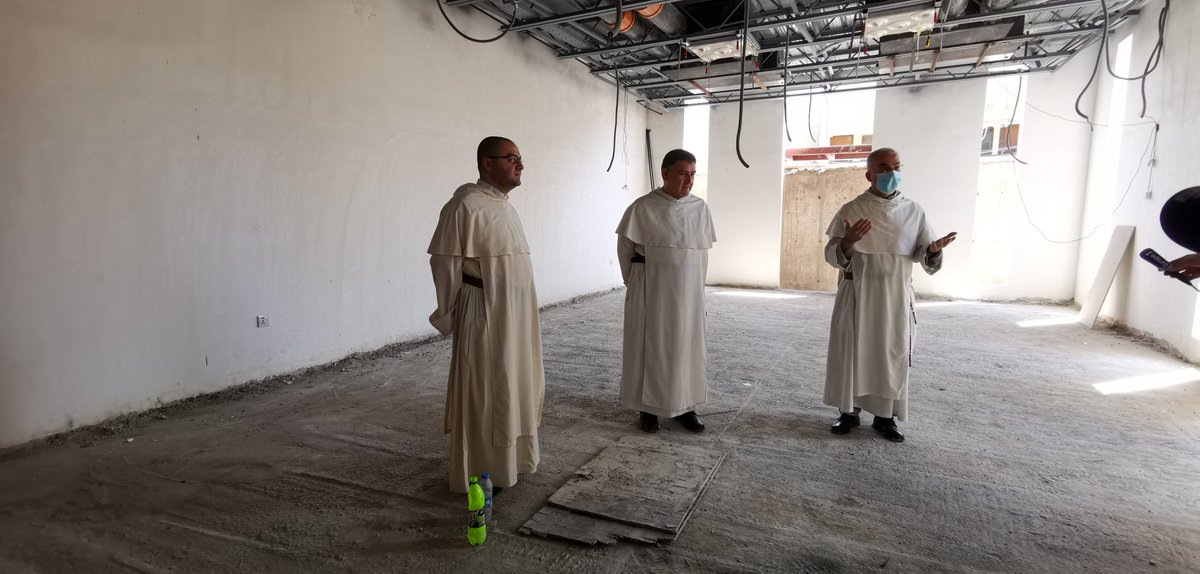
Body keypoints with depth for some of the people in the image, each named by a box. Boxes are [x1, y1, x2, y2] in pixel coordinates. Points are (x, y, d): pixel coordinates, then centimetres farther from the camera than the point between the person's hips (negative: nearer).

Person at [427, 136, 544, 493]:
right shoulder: (466, 205, -14)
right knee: (483, 395, 2)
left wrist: (524, 314, 16)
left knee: (514, 388, 17)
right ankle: (480, 474, 17)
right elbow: (445, 261, -13)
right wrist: (450, 315, -7)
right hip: (484, 316, -9)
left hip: (515, 316, 9)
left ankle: (510, 460, 33)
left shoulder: (504, 206, 13)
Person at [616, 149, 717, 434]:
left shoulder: (700, 208, 4)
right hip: (651, 292, -3)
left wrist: (696, 284, 10)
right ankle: (647, 407, 17)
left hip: (688, 292, 4)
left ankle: (685, 406, 23)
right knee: (650, 346, 5)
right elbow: (625, 248, 0)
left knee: (687, 346, 9)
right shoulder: (642, 207, -8)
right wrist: (635, 283, 6)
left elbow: (704, 250, 11)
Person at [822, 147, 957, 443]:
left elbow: (923, 255, 6)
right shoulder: (851, 210, -1)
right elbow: (832, 255, -3)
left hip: (896, 295, 2)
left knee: (892, 354, 6)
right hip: (857, 293, -1)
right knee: (851, 351, 4)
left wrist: (933, 249, -16)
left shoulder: (913, 211, 4)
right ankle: (849, 411, 20)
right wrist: (847, 243, -24)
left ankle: (885, 416, 21)